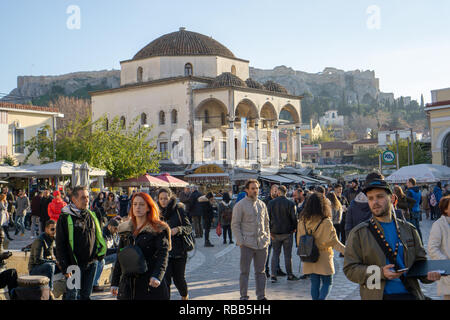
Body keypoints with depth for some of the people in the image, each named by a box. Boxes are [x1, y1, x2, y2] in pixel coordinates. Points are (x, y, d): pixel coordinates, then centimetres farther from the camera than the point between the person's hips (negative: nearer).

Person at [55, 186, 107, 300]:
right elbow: (60, 245, -7)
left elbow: (99, 236, 22)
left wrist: (100, 253, 9)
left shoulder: (92, 215, 9)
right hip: (74, 264, -5)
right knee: (73, 295, -3)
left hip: (92, 263, 5)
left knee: (86, 295, 12)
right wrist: (64, 267, -12)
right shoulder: (65, 217, -7)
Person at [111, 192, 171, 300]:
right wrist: (114, 282, 14)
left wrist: (157, 276, -28)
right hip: (128, 285, 4)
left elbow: (163, 255, -12)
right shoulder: (125, 229, 13)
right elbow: (119, 257, 18)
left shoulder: (158, 229, -2)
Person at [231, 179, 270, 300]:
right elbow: (235, 225, -3)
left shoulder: (262, 204, 13)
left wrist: (267, 239, 11)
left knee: (260, 271, 9)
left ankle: (261, 296, 17)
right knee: (245, 271, -1)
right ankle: (244, 296, 7)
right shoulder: (240, 205, -2)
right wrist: (240, 242, -9)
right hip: (247, 244, -4)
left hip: (262, 244, 4)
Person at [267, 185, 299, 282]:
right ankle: (290, 275, 14)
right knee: (288, 254, 6)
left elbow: (268, 218, -1)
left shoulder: (271, 203, -1)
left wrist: (270, 231, 4)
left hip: (275, 233, 2)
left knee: (275, 253, 9)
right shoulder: (290, 204, -9)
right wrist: (294, 228, 7)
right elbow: (294, 217, -10)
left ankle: (273, 275, 2)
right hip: (287, 232, -2)